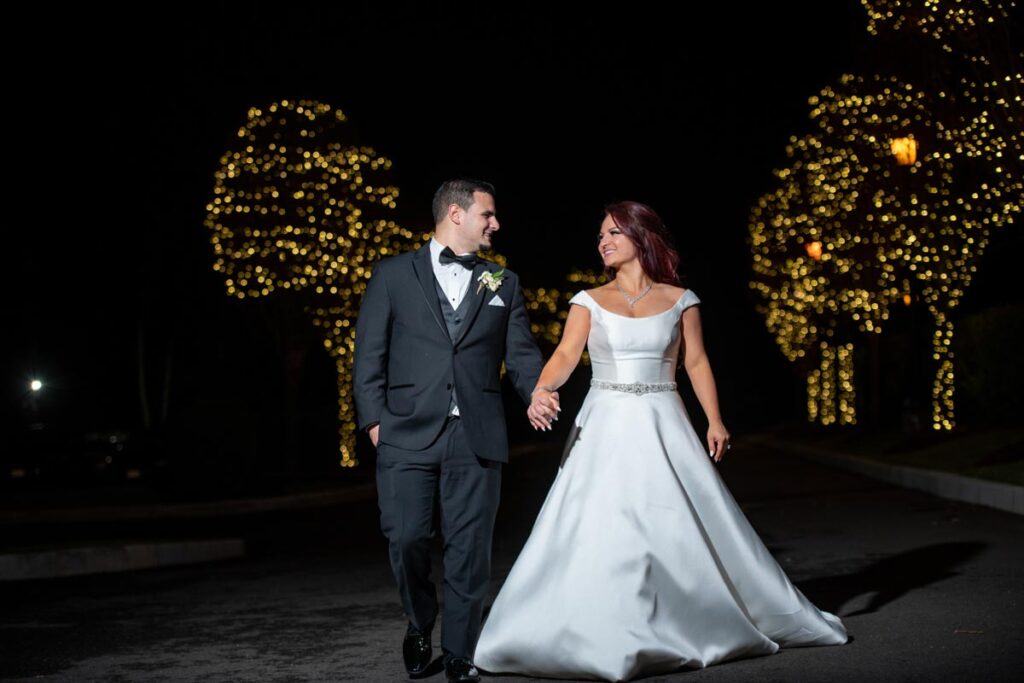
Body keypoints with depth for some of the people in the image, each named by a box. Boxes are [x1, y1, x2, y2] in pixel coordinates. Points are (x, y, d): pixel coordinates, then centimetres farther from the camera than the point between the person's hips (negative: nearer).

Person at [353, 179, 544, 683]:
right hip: (408, 433, -2)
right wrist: (374, 418, -5)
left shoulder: (503, 284, 16)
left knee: (469, 546, 2)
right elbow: (369, 354, 5)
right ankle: (419, 625, 24)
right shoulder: (393, 275, 9)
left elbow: (522, 355, 8)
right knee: (407, 538, -4)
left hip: (476, 436, 2)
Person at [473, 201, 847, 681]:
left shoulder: (680, 300, 6)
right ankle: (604, 636, 2)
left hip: (663, 427, 0)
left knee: (687, 528, 3)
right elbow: (567, 354, -9)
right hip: (606, 428, 0)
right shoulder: (589, 301, 4)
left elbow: (696, 363, 6)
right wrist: (542, 390, -29)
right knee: (597, 532, -6)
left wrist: (715, 420, -5)